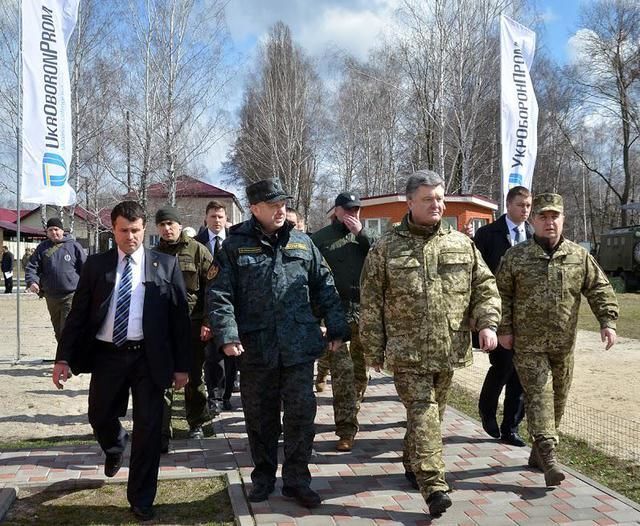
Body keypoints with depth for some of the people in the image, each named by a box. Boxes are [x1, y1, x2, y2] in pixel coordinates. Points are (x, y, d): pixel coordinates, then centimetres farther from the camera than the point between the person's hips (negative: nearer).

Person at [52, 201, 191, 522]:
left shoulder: (166, 265, 0)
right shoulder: (96, 265, 4)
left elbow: (180, 316, 0)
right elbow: (78, 313, 4)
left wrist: (182, 365, -3)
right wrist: (64, 357, -4)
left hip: (148, 357, -2)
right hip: (107, 355, 2)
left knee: (148, 429, 3)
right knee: (99, 418, 13)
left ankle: (141, 499, 20)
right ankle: (115, 447, 51)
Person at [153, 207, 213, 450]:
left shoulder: (197, 251, 0)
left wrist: (208, 321, -10)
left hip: (193, 323, -2)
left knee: (194, 376, 10)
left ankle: (196, 423, 28)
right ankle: (161, 433, -2)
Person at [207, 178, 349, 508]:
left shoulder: (302, 242, 8)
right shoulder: (235, 245, 0)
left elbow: (324, 288, 11)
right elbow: (220, 295, -4)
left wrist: (337, 329, 5)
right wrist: (227, 336, -16)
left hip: (300, 347, 2)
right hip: (255, 348, -1)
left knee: (301, 414, 3)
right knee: (260, 418, 11)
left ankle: (296, 480, 19)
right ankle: (263, 477, 29)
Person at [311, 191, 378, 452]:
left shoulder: (365, 235, 13)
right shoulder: (320, 238, 3)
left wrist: (361, 233, -9)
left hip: (364, 309, 4)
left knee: (360, 368, 12)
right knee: (342, 370, -9)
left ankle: (351, 413, 31)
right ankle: (346, 429, -7)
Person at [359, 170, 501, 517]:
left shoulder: (462, 245, 7)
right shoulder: (386, 248, -1)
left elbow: (485, 287, 11)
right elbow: (371, 303, 0)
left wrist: (487, 323, -6)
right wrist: (374, 351, -1)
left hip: (448, 350, 4)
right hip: (407, 352, -4)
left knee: (433, 412, 16)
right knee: (423, 413, -10)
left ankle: (413, 464, 37)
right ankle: (433, 486, -10)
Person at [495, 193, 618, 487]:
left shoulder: (579, 256, 4)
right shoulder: (516, 256, -2)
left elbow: (599, 290, 5)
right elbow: (502, 294, 1)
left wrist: (607, 321, -8)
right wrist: (504, 329, -4)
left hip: (563, 344, 4)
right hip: (528, 344, -3)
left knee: (558, 397, 12)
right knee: (539, 395, -10)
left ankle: (538, 451, 27)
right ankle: (548, 457, -12)